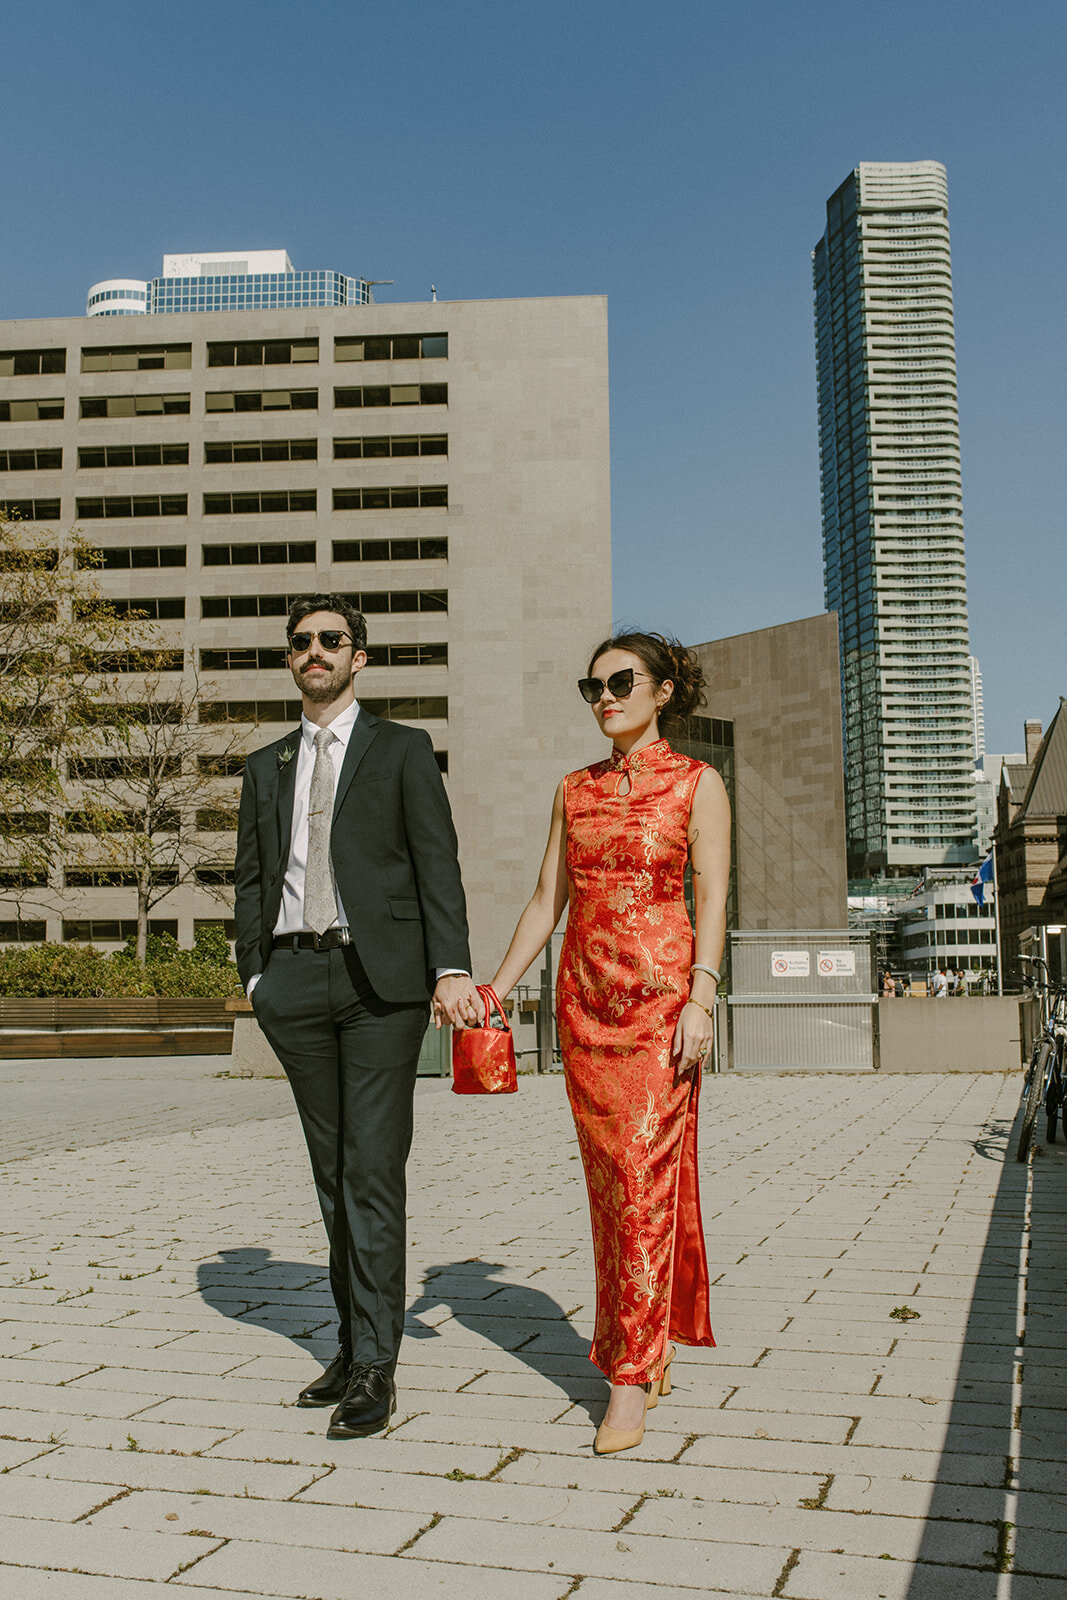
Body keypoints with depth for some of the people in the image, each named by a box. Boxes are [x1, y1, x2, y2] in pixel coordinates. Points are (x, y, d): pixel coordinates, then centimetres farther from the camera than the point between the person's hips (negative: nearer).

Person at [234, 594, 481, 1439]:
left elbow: (437, 863, -3)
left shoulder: (403, 749, 6)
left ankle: (375, 1366, 0)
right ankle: (355, 1343, 22)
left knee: (374, 1169, -7)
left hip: (381, 975, -4)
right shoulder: (267, 766, 18)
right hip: (297, 982, 4)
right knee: (332, 1170, 11)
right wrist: (253, 974, 2)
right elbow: (251, 877, 16)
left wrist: (452, 969, -15)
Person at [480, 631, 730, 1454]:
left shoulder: (698, 783, 0)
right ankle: (654, 1352, 22)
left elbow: (712, 896, -7)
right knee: (609, 1177, 8)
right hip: (584, 992, 5)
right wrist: (493, 989, 7)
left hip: (661, 990, -5)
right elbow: (547, 901, 13)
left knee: (647, 1173, -8)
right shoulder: (575, 789, 12)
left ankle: (630, 1379, -2)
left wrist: (702, 997, -19)